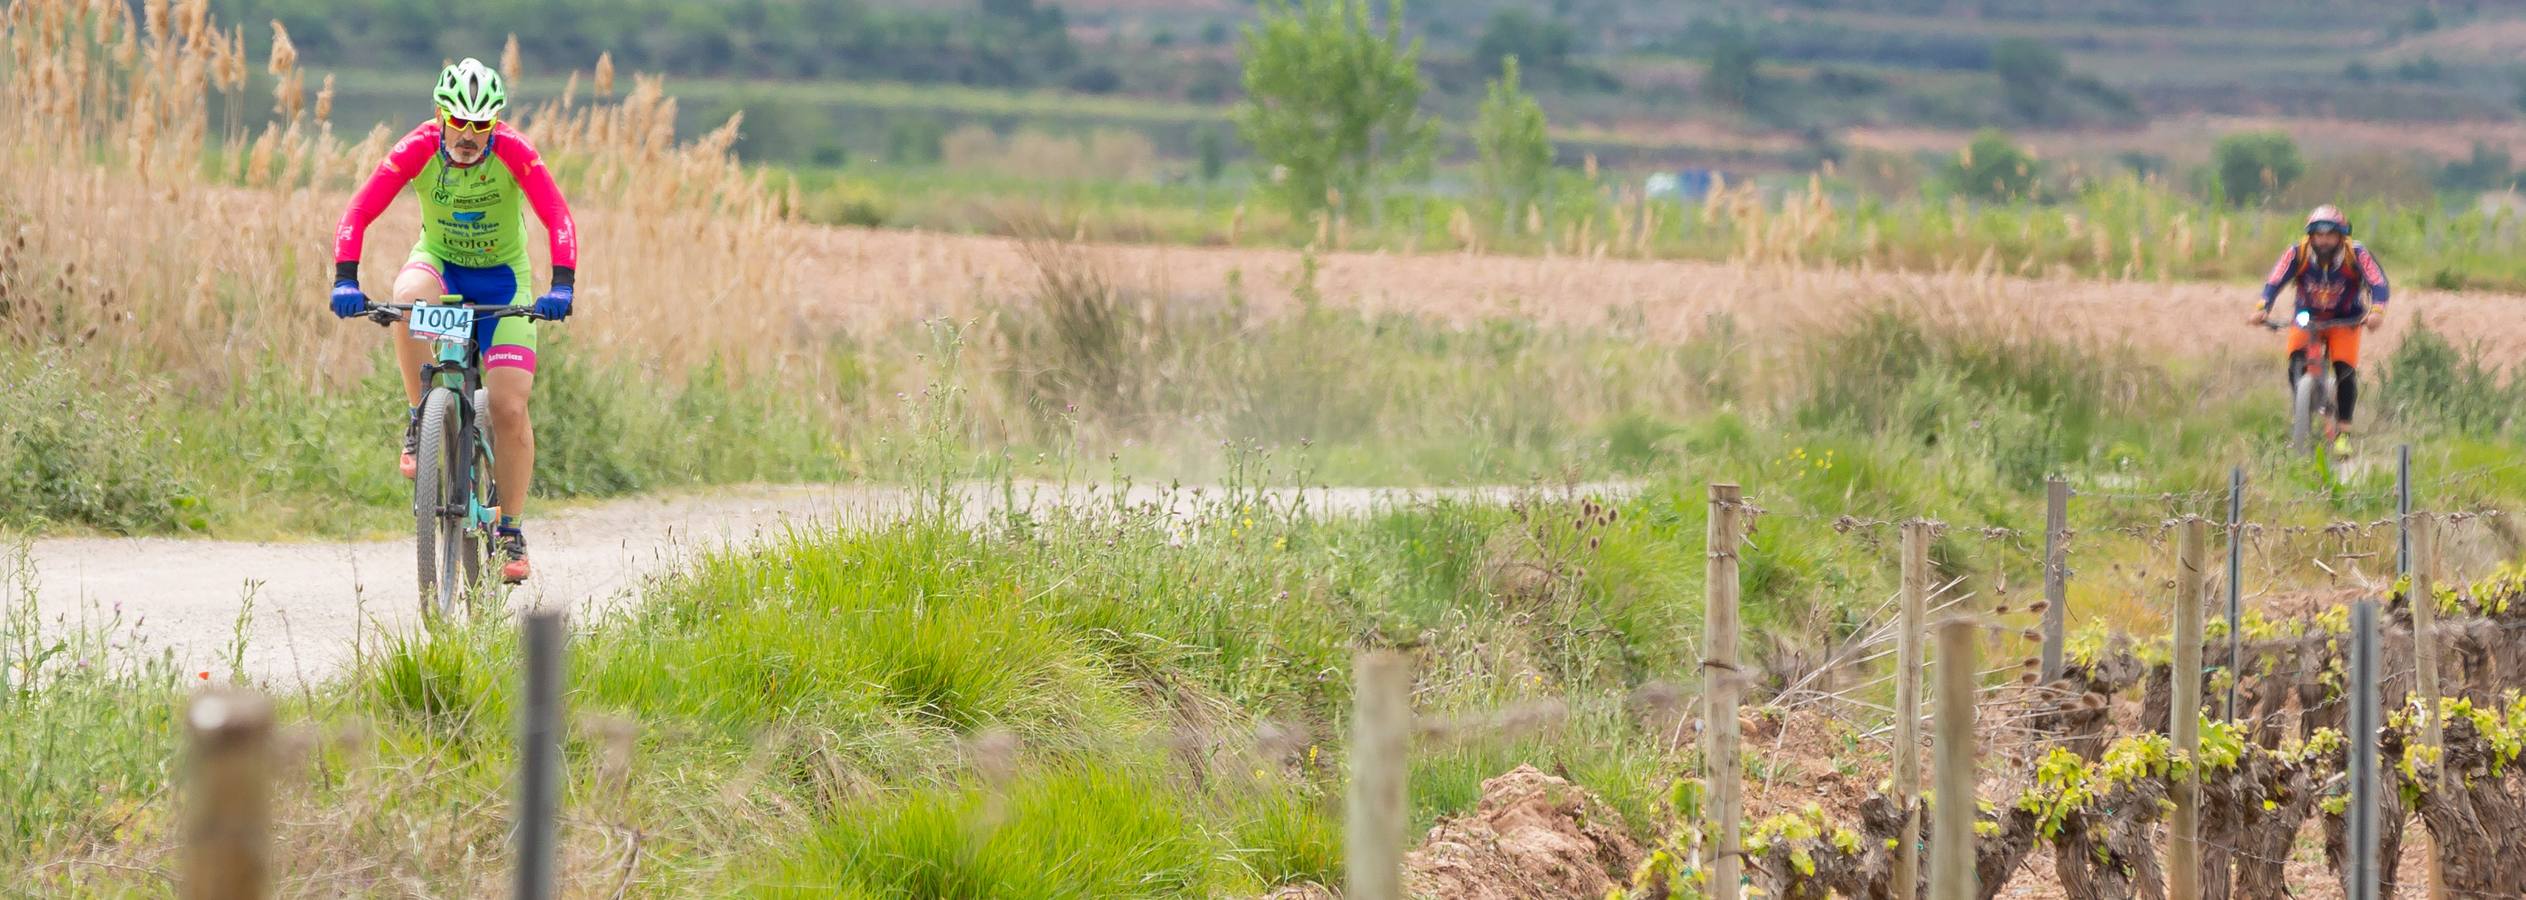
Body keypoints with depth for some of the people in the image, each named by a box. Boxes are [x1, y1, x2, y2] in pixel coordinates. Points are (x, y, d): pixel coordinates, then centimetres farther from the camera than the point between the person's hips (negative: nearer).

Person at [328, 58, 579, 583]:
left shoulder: (514, 154, -24)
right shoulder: (418, 150, -22)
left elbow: (557, 218, -31)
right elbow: (360, 212, -26)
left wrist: (561, 285, -46)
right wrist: (345, 279, -40)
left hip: (501, 275, -1)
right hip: (438, 262, 1)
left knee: (510, 407, -11)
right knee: (410, 297, -38)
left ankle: (510, 533, 4)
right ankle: (419, 419, -20)